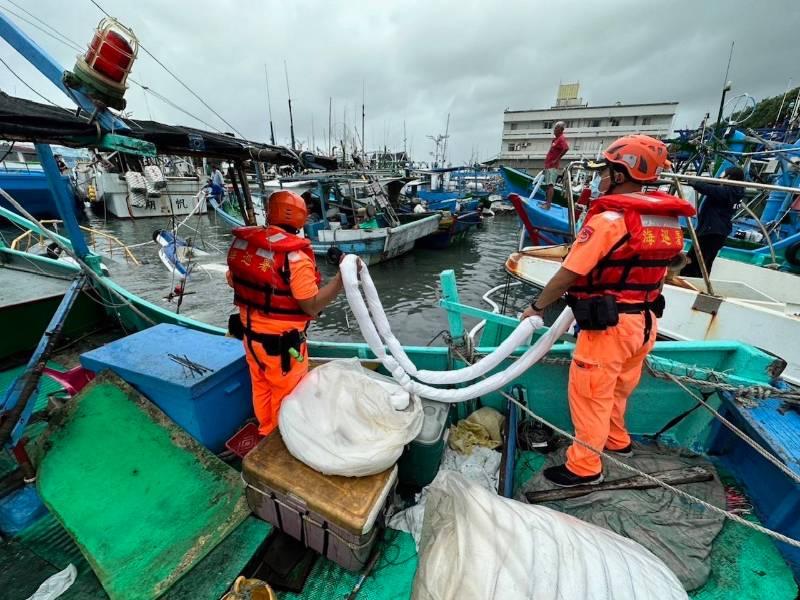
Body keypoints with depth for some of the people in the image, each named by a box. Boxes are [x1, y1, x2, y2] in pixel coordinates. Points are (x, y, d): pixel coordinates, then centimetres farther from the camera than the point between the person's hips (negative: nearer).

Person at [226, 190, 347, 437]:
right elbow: (312, 306, -25)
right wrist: (342, 277, -26)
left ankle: (266, 429, 51)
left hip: (250, 332, 7)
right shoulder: (294, 256, -27)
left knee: (261, 387, 27)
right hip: (281, 341, -7)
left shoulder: (243, 240, -4)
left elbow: (232, 280, 10)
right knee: (285, 393, 18)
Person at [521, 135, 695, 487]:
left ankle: (585, 467, 23)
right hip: (645, 321, 8)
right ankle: (616, 439, 48)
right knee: (618, 387, 26)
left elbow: (568, 275, -21)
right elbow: (648, 269, 13)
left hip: (609, 324, -8)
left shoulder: (609, 219, -20)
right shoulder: (668, 220, 6)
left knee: (590, 393, 7)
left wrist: (537, 307, -8)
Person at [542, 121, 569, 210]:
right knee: (547, 185, 13)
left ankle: (548, 205, -19)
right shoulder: (556, 138, 19)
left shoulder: (562, 138, -10)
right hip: (548, 165, 10)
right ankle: (547, 202, 20)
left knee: (550, 185, -15)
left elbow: (566, 148, -26)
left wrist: (557, 159, -22)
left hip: (553, 166, -10)